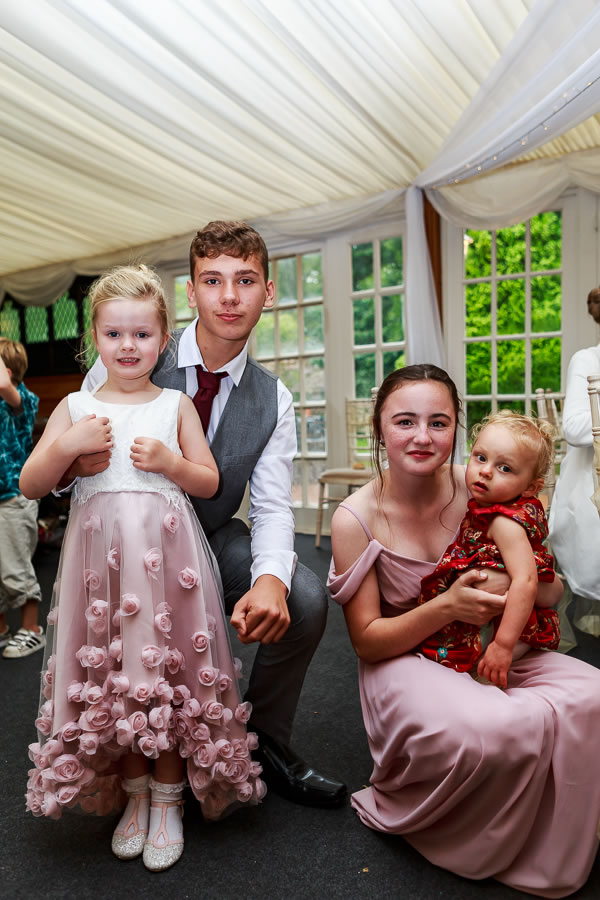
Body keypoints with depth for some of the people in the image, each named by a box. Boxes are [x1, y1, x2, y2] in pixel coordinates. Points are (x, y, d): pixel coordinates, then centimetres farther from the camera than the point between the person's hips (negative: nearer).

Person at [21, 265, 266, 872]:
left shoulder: (176, 405, 7)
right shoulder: (75, 407, 8)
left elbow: (209, 483, 7)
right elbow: (29, 485, 6)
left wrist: (169, 462, -11)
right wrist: (67, 446, -10)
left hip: (166, 552, -1)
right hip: (98, 551, 2)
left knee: (167, 675, 2)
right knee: (109, 677, 8)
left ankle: (168, 799, 25)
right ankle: (135, 794, 31)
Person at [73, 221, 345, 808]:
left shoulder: (273, 401, -6)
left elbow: (272, 508, -11)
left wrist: (270, 579, -33)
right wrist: (77, 462, -34)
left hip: (213, 540, 2)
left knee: (305, 601, -20)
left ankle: (264, 743, 9)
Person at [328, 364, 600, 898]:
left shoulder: (477, 492, -7)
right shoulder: (356, 519, -16)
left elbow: (551, 590, 4)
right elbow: (367, 639, -11)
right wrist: (447, 606, -26)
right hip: (401, 662, -4)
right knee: (496, 727, -32)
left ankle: (544, 855, 6)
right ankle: (402, 810, 1)